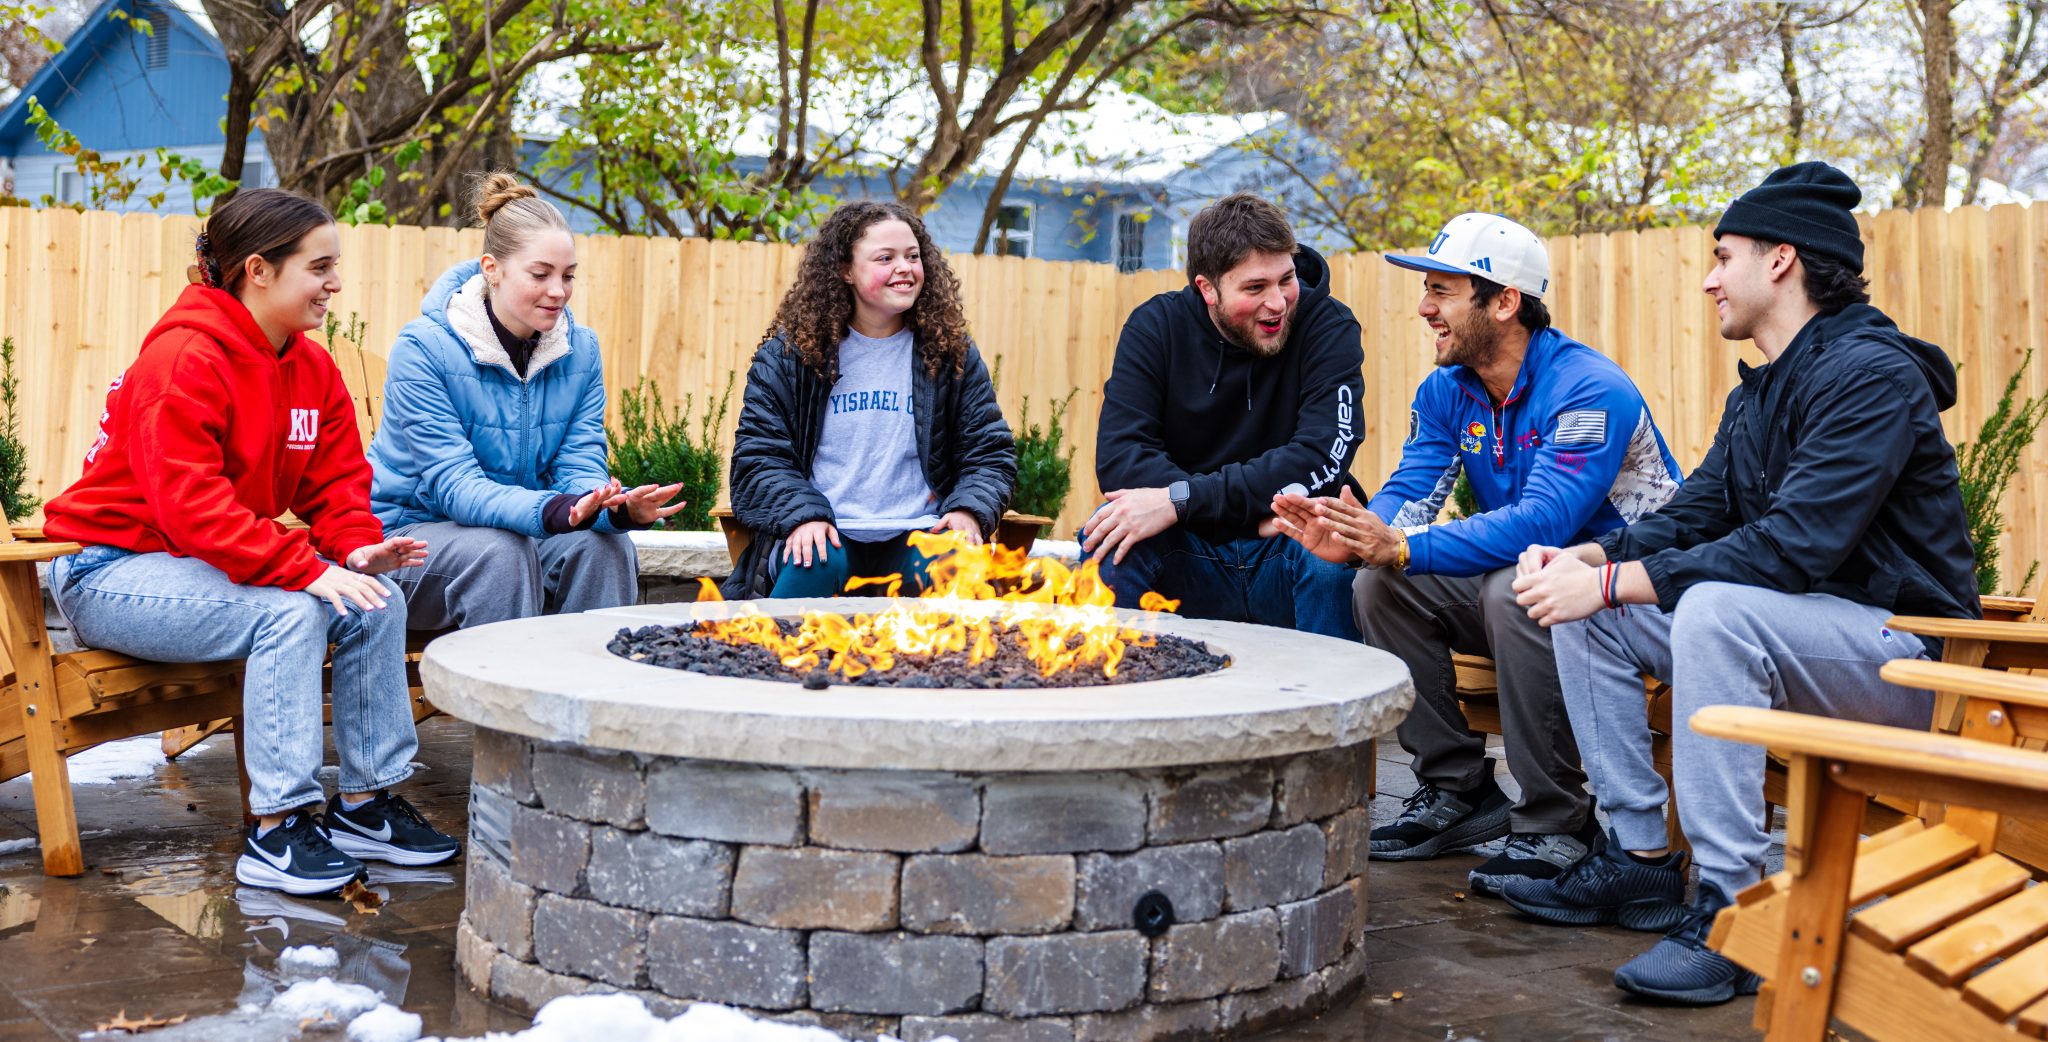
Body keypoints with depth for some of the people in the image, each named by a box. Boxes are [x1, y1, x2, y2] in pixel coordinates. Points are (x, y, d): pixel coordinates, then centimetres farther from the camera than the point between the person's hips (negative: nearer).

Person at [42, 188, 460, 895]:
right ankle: (275, 831, -25)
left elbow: (336, 482, 4)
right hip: (111, 570, -8)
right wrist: (308, 568, -36)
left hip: (212, 563, 8)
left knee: (379, 600, -12)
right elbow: (189, 502, -30)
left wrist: (356, 548, -18)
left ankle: (366, 805, -3)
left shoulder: (313, 368, 4)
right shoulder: (183, 360, -22)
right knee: (290, 611, -31)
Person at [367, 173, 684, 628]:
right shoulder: (423, 348, -18)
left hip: (521, 528, 4)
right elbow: (455, 486, -25)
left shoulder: (580, 350, -2)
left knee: (606, 545, -24)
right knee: (501, 551, -33)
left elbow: (581, 467, -8)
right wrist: (554, 511, -44)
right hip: (413, 530, -4)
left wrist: (620, 508, -34)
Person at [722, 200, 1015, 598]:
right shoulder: (789, 354, 5)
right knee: (814, 565, -34)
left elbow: (991, 452, 10)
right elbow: (758, 456, 2)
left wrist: (969, 509, -11)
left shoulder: (952, 353, 10)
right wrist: (802, 514, -17)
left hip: (915, 534, 1)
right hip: (824, 534, 0)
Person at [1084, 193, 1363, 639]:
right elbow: (1117, 456, -14)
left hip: (1286, 564, -1)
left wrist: (1181, 499, -26)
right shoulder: (1155, 326, -2)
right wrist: (1257, 509, -24)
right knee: (1110, 536, -26)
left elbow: (1323, 457, -19)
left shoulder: (1328, 327, -6)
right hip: (1190, 560, 1)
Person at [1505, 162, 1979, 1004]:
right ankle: (1642, 857, 0)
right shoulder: (1758, 393, 14)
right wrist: (1584, 557, -11)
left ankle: (1730, 910, -31)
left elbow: (1793, 547, -28)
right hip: (1786, 632, 9)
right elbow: (1691, 515, 9)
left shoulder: (1872, 375, -17)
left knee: (1714, 609, -36)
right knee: (1582, 609, -2)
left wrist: (1612, 582, -28)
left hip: (1900, 650, -9)